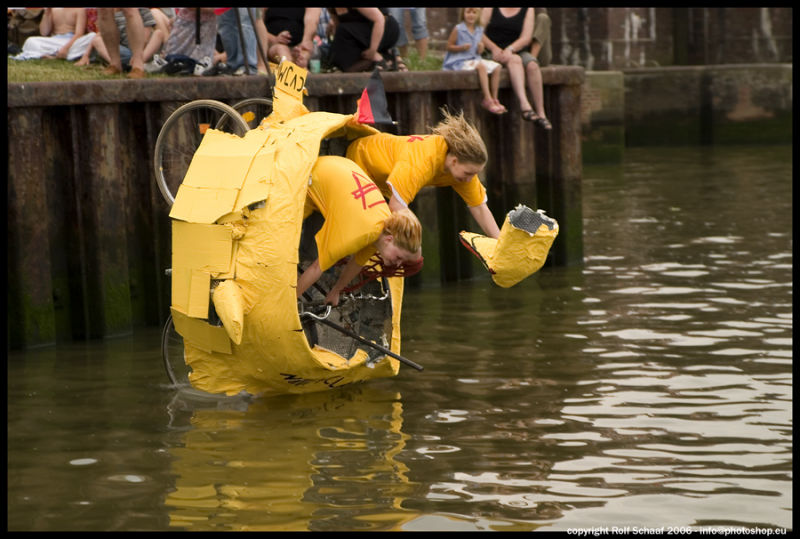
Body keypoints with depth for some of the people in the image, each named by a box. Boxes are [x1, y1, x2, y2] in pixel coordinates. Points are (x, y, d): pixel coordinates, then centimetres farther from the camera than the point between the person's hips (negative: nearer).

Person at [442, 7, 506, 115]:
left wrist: (480, 49, -4)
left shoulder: (479, 31, 11)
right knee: (481, 66, -32)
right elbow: (449, 46, -5)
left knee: (496, 67, -10)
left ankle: (494, 99, -7)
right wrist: (461, 48, -21)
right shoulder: (458, 29, -6)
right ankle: (488, 100, -34)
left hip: (475, 59, 7)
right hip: (460, 61, -7)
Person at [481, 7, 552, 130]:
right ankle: (525, 106, -53)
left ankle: (541, 113, -34)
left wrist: (509, 49, -22)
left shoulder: (528, 10, 6)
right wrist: (494, 48, -17)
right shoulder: (491, 9, 7)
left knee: (532, 64, -31)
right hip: (494, 54, -2)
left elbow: (526, 38, -5)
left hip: (517, 51, 2)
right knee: (515, 60, -35)